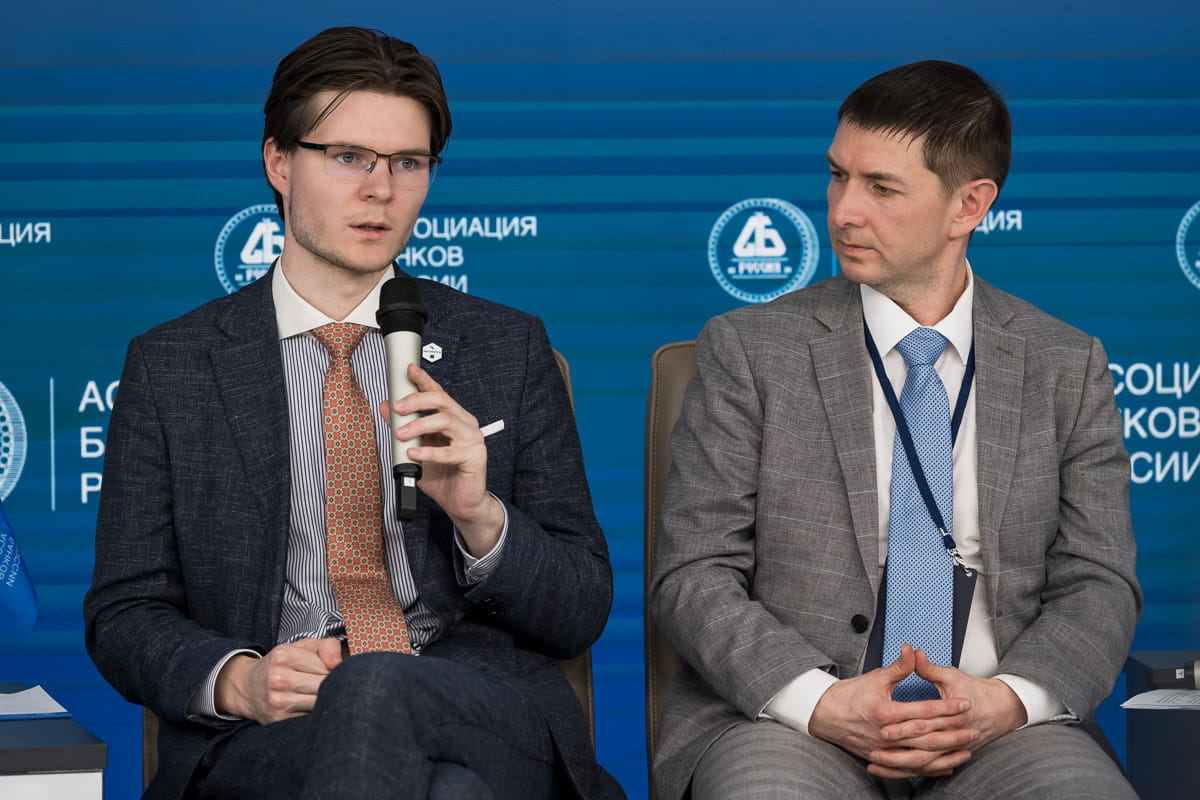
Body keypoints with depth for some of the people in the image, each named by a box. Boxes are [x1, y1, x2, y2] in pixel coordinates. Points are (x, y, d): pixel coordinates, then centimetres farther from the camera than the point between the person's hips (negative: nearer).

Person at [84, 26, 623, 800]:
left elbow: (582, 612, 11)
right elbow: (125, 615, 9)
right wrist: (238, 680, -13)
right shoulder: (170, 367, 11)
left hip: (487, 716, 1)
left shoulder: (509, 350, 13)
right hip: (267, 736, -1)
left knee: (377, 688, -37)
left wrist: (477, 513, -11)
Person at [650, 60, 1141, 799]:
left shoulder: (1067, 369, 12)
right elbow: (694, 576, 1)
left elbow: (1099, 585, 8)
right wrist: (820, 702, -15)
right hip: (785, 719, -2)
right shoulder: (750, 350, 6)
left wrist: (1008, 701, -12)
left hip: (996, 731, 2)